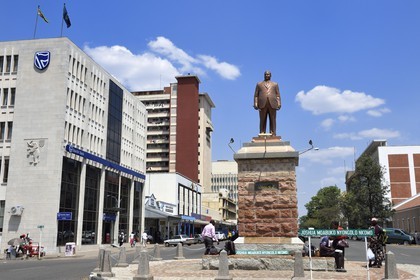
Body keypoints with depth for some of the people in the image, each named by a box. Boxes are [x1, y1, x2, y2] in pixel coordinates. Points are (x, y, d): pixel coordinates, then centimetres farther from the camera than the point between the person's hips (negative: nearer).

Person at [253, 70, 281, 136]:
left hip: (272, 104, 0)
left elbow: (278, 95, 12)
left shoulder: (275, 84, 20)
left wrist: (279, 104, -2)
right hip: (262, 104, 0)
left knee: (272, 120, -4)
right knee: (262, 120, -4)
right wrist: (255, 104, -2)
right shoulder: (259, 84, 19)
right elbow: (256, 95, 11)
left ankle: (273, 134, -5)